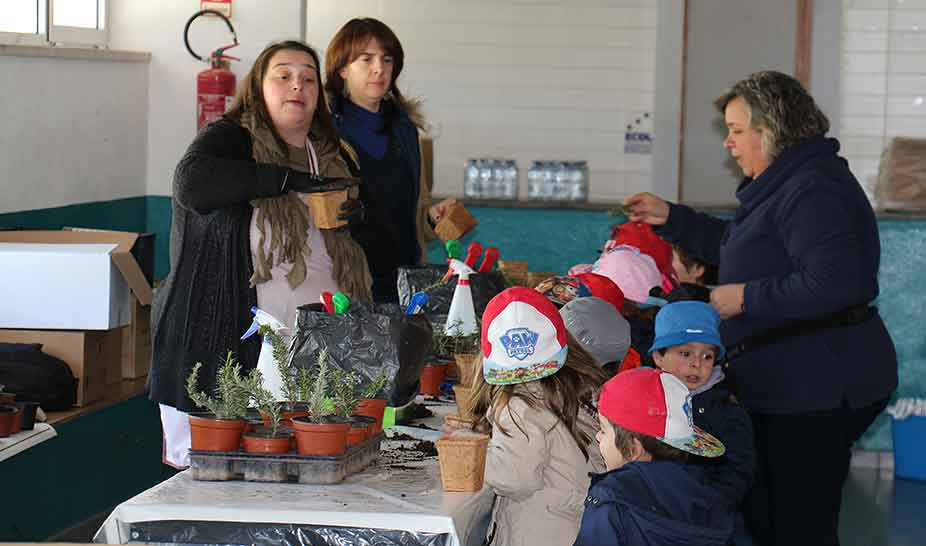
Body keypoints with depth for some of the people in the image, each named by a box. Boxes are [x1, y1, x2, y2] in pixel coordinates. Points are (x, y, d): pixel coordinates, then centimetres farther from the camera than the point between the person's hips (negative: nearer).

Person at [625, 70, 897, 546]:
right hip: (787, 383, 11)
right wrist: (670, 219, 22)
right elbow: (738, 248, 31)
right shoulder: (782, 185, 16)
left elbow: (832, 284, -30)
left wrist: (745, 298, -20)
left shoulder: (812, 191, -19)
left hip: (815, 390, -11)